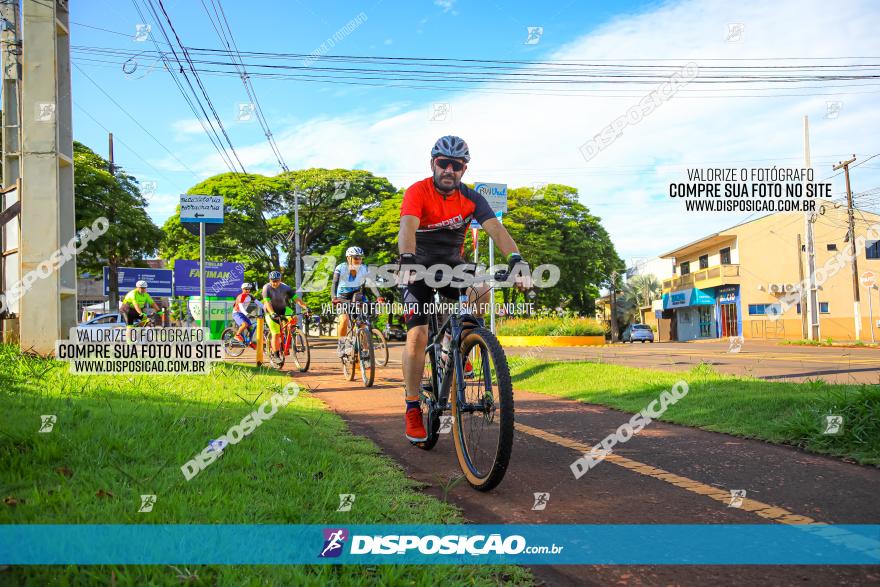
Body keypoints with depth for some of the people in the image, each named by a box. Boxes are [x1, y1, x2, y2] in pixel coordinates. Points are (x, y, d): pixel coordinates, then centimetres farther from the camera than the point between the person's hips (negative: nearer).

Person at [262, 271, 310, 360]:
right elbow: (267, 302, -31)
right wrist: (273, 314, -48)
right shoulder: (266, 288, -20)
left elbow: (296, 298, -22)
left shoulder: (285, 287, -15)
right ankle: (276, 355, 6)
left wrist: (306, 307, -36)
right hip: (271, 312, -2)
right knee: (276, 334, -10)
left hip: (283, 309, 2)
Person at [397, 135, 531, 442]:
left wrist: (517, 260, -41)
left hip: (453, 264, 3)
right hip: (419, 267, -3)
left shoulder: (471, 198, -9)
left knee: (481, 291, -30)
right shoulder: (417, 192, -18)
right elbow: (407, 227, -35)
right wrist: (407, 262, -55)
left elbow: (496, 228, -23)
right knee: (417, 335, -17)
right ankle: (413, 409, -4)